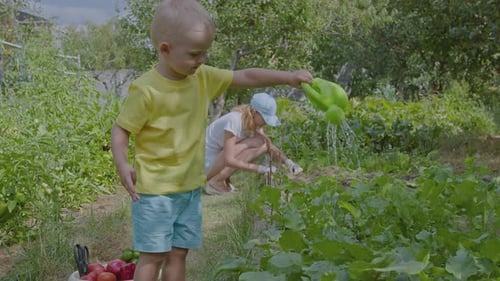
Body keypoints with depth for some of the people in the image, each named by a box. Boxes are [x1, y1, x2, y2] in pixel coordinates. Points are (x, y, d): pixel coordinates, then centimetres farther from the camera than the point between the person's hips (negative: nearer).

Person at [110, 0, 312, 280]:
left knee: (179, 253, 13)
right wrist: (122, 164, -27)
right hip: (156, 191, -6)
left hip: (190, 188, 6)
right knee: (154, 255, 0)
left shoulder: (203, 78, 0)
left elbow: (247, 77, 2)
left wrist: (288, 76, -6)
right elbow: (121, 130, -11)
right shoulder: (146, 90, -18)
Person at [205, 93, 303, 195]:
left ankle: (224, 178, 3)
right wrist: (259, 168, -31)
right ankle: (215, 182, -17)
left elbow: (271, 147, 1)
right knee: (256, 142, -20)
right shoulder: (234, 120, -26)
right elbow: (229, 160, -30)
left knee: (263, 146, -4)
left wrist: (288, 162, -18)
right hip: (206, 163, -8)